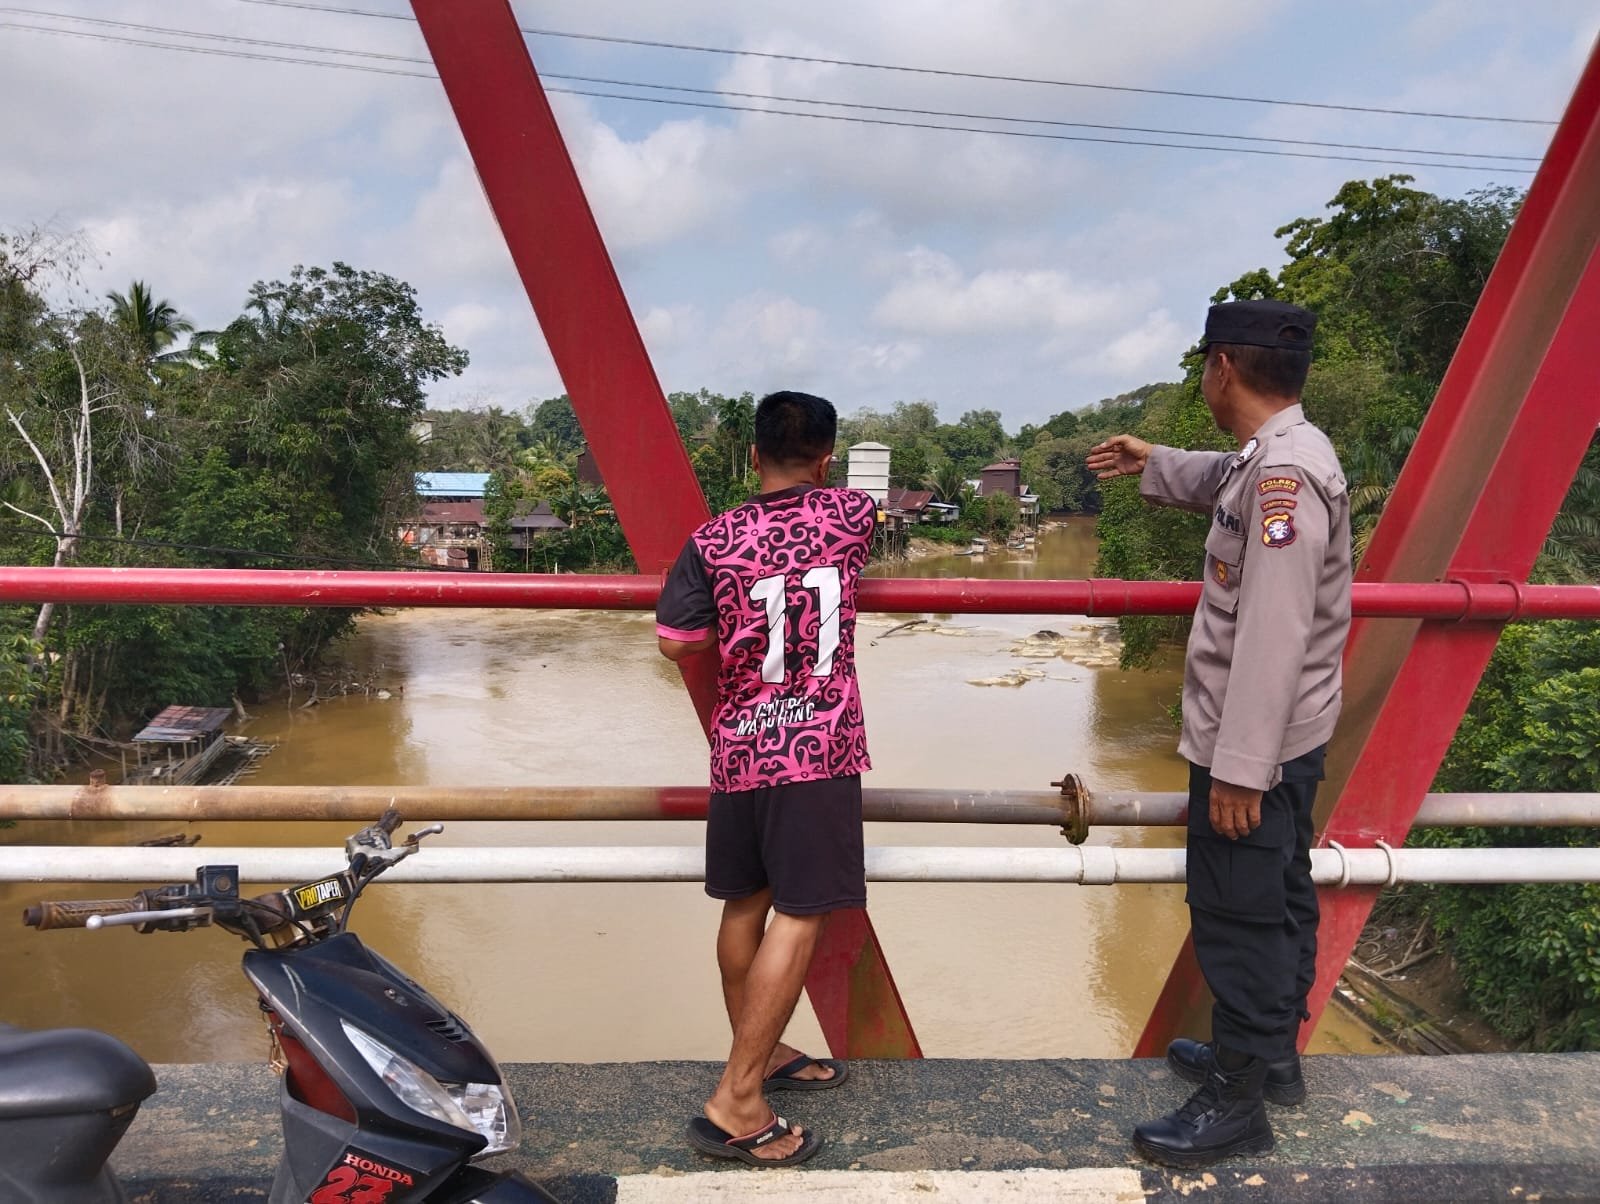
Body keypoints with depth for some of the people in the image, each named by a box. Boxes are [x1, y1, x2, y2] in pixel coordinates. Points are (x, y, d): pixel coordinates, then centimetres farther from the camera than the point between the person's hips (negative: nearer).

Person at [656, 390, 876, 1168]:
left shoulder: (713, 540, -2)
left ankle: (760, 1055, 33)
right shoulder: (851, 515, -1)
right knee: (798, 917, -2)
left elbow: (673, 643, -3)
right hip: (817, 748, -3)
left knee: (745, 905, 15)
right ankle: (735, 1103, -2)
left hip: (738, 749, 4)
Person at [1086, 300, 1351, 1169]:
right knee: (1277, 903, 21)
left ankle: (1237, 1104, 15)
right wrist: (1153, 465, 43)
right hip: (1284, 737, 10)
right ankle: (1270, 1056, 37)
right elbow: (1225, 482, 35)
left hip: (1253, 745, -10)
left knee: (1238, 920, 1)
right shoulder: (1276, 459, 8)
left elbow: (1273, 636, -29)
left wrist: (1238, 768, -27)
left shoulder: (1285, 474, -24)